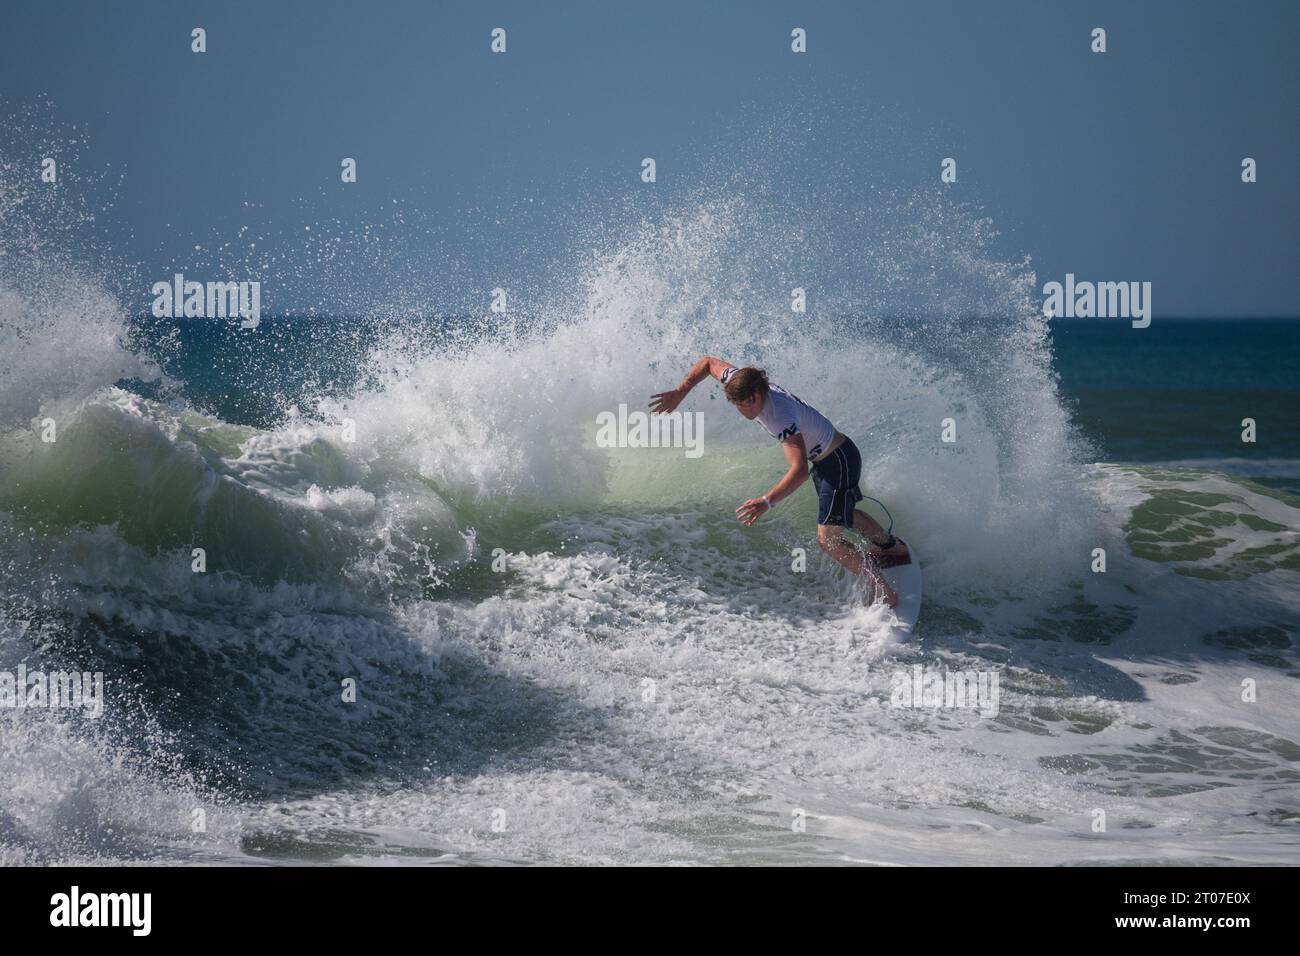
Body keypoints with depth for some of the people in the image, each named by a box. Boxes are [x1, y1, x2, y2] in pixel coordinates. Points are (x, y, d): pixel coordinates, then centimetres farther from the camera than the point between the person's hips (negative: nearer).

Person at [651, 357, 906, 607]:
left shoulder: (782, 416, -38)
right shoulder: (740, 382, -16)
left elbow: (800, 469, -49)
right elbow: (708, 362, 4)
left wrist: (768, 502, -59)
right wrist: (679, 393, -3)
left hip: (839, 462, -9)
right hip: (825, 458, 9)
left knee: (828, 539, -13)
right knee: (845, 514, 33)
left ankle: (884, 592, -4)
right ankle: (891, 546, 57)